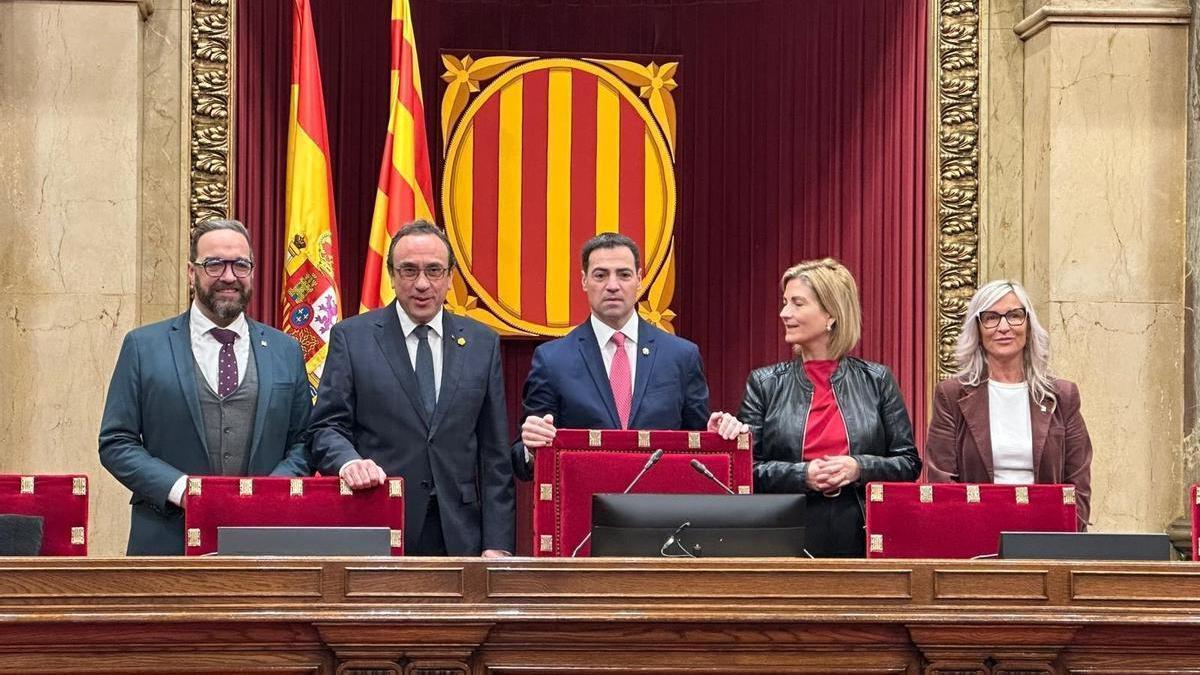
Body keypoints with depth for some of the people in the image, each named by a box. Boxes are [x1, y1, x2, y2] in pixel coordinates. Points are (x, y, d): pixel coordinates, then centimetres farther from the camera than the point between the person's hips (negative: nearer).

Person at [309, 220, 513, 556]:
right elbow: (327, 427, -1)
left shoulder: (483, 343, 8)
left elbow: (494, 453, 6)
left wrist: (497, 543, 0)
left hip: (459, 535, 2)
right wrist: (349, 461, -24)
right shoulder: (351, 337, 3)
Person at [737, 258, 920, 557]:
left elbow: (909, 464, 5)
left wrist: (860, 468, -12)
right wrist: (802, 475, -13)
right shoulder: (764, 383, 7)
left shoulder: (876, 381, 7)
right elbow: (745, 469, 2)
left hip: (863, 540, 0)